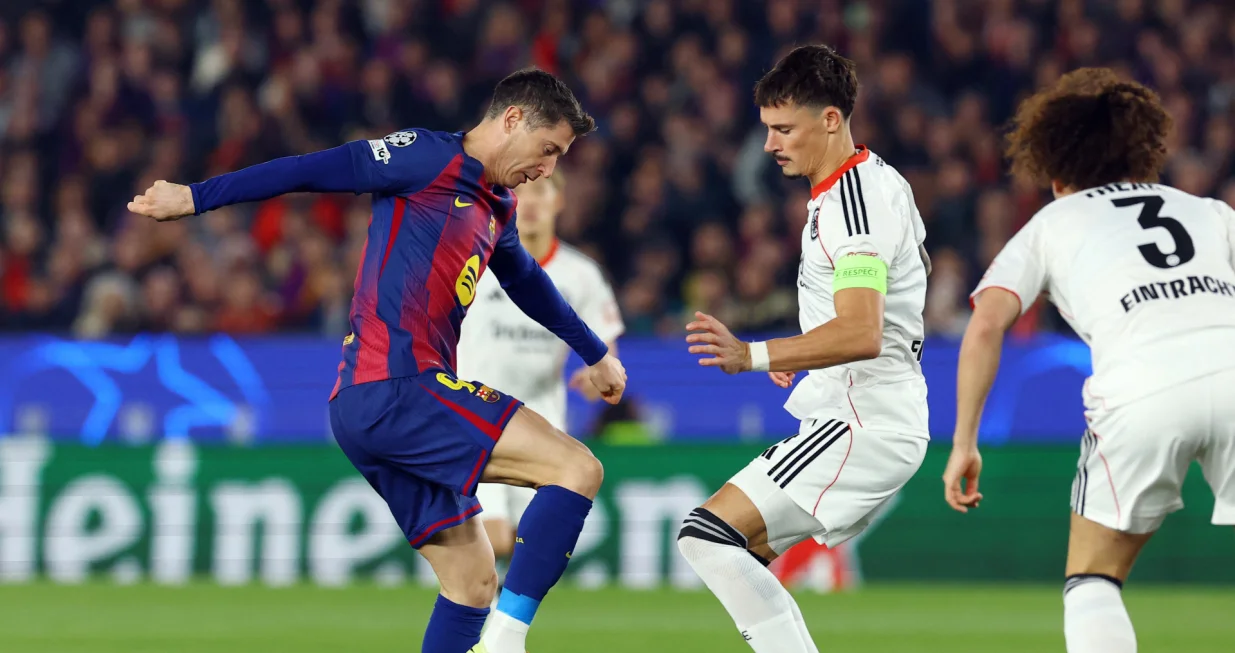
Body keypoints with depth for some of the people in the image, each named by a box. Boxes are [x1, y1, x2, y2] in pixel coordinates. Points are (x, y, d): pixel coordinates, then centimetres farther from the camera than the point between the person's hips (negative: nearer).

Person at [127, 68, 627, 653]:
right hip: (394, 389, -10)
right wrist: (196, 198, -10)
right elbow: (316, 171, -7)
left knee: (473, 583, 8)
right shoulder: (430, 157, -5)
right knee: (577, 469, -16)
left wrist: (595, 353, 55)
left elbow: (527, 282, 42)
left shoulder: (498, 209, 23)